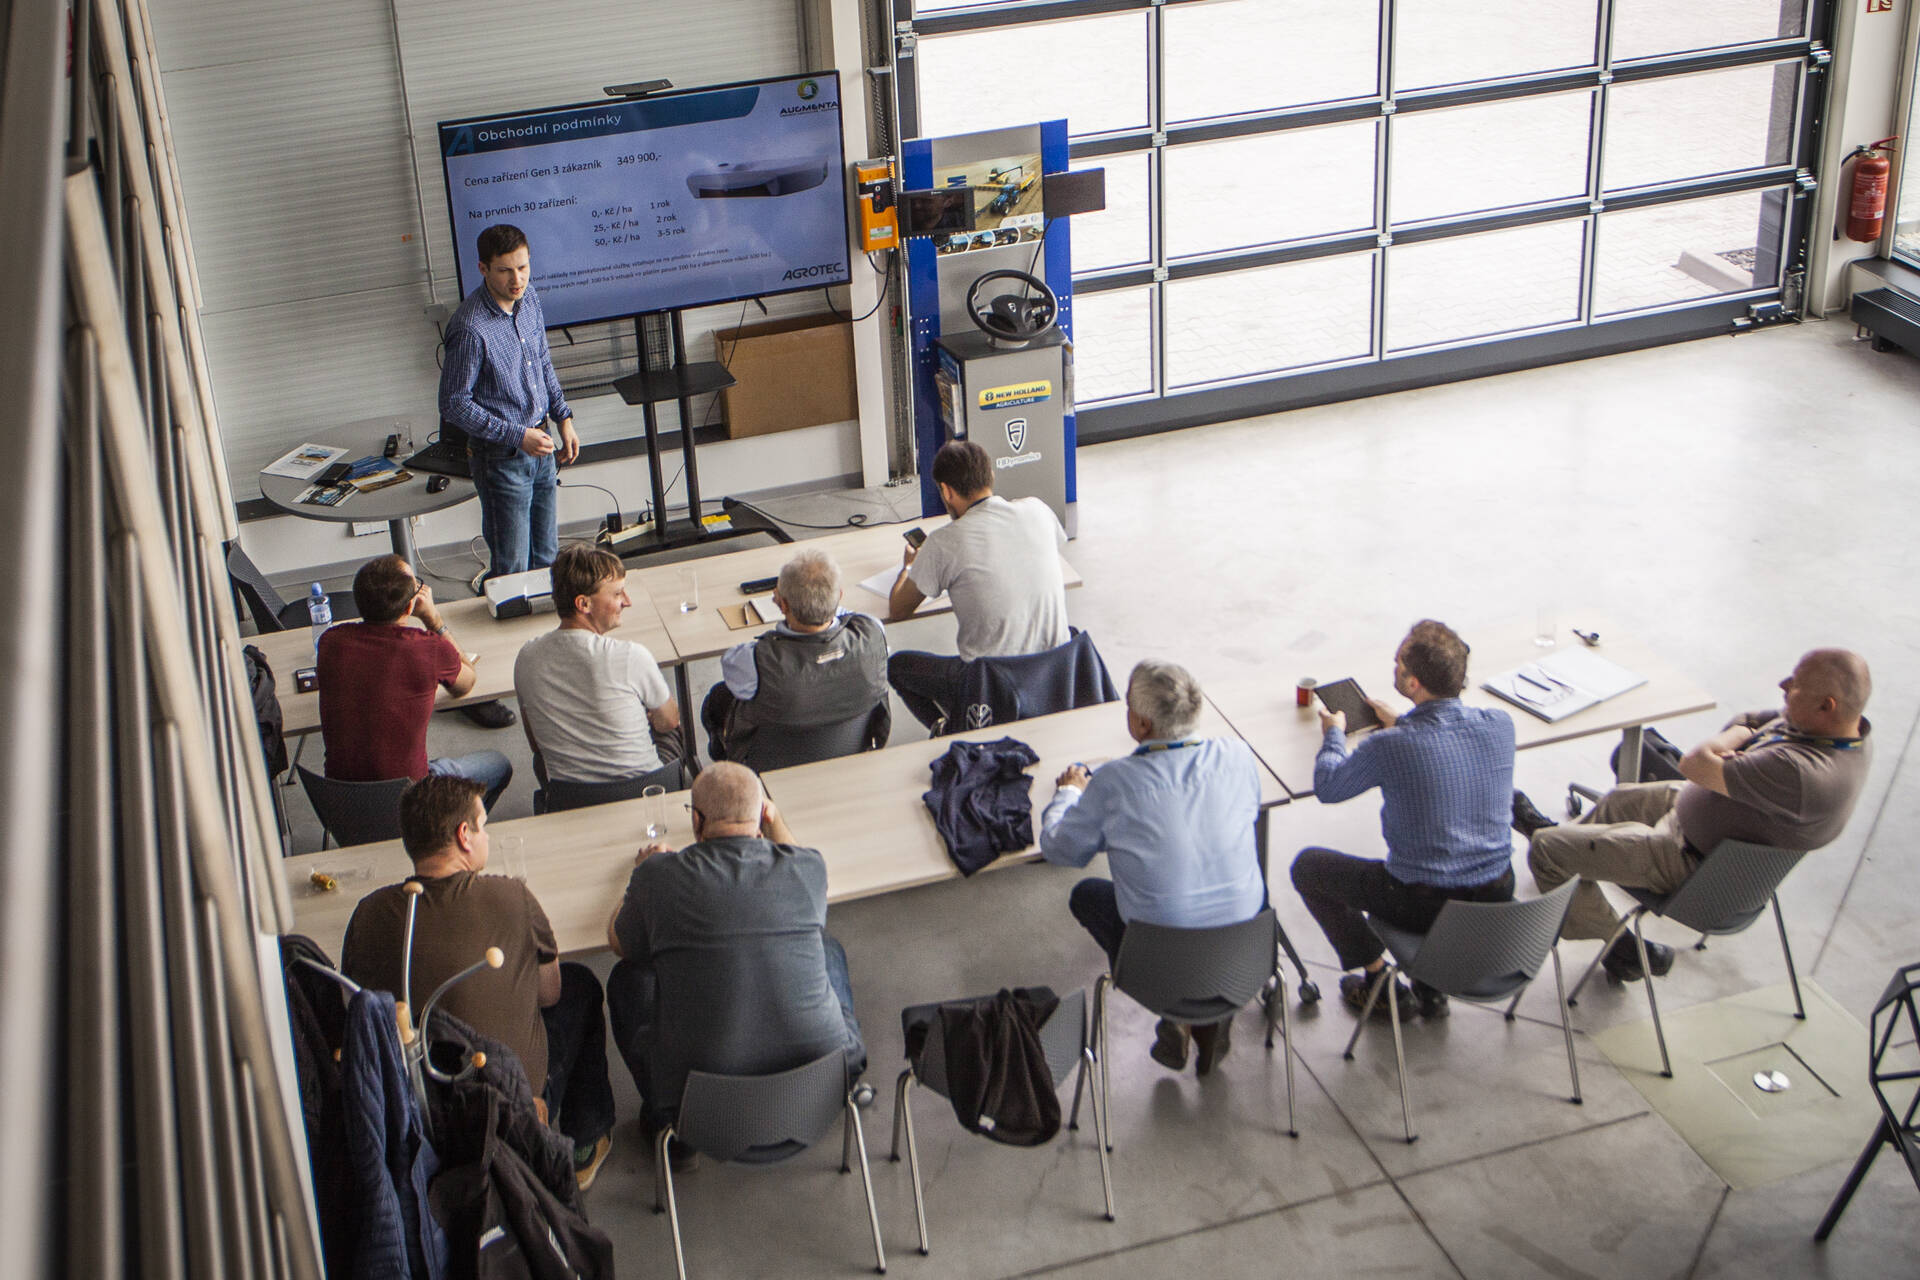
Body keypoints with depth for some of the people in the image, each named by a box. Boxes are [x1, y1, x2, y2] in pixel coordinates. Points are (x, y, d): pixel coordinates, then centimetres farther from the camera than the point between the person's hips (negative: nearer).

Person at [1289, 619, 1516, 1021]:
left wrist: (1334, 734, 15)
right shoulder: (1501, 725, -10)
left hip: (1427, 904, -5)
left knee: (1308, 867, 16)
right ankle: (1431, 987, 33)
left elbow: (1327, 787, -4)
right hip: (1496, 897, 5)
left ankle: (1379, 981, 22)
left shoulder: (1389, 747, -24)